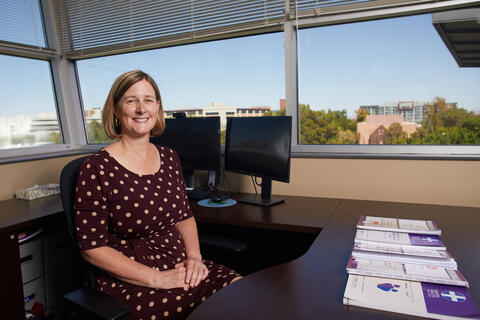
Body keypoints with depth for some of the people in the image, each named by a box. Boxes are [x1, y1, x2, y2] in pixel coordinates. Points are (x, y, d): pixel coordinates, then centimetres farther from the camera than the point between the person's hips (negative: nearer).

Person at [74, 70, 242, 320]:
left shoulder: (169, 158, 7)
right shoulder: (96, 169, -9)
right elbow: (92, 247, -9)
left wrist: (194, 257, -4)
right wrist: (157, 278, -16)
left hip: (180, 267, 5)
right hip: (128, 281, -5)